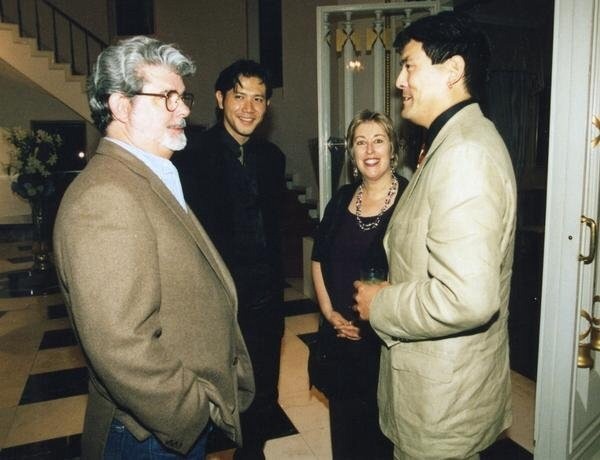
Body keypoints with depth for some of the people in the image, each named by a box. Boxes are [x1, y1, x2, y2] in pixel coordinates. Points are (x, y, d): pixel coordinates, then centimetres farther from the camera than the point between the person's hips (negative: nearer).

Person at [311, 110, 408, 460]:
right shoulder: (342, 199, 6)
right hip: (343, 335, 5)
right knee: (345, 418, 20)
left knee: (386, 425, 11)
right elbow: (319, 259, 10)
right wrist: (329, 311, 1)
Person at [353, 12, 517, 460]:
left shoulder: (466, 154, -25)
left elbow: (467, 298, -33)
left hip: (445, 394, -9)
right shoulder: (458, 141, 9)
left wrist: (380, 305, -18)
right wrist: (390, 293, 7)